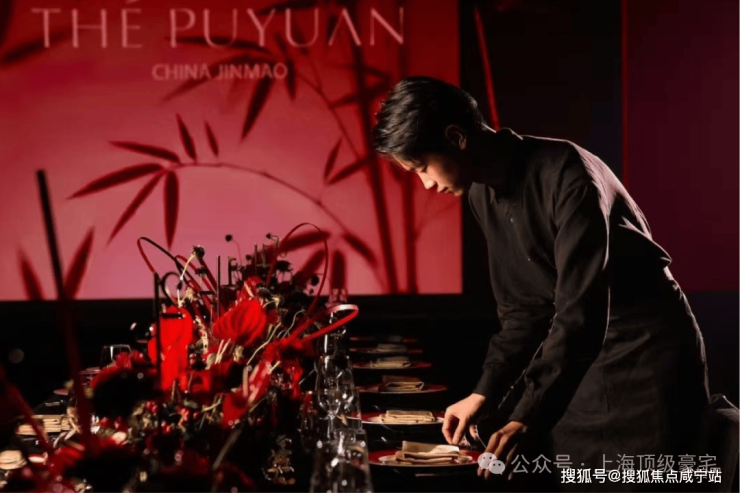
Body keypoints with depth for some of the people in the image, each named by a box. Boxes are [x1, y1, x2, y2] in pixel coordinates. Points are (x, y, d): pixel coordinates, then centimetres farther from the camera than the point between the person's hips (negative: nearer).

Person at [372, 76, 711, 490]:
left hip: (648, 355, -7)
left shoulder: (565, 175, -23)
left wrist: (530, 417, -32)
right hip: (584, 358, 7)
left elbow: (582, 310, -28)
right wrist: (487, 393, 2)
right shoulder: (483, 194, 3)